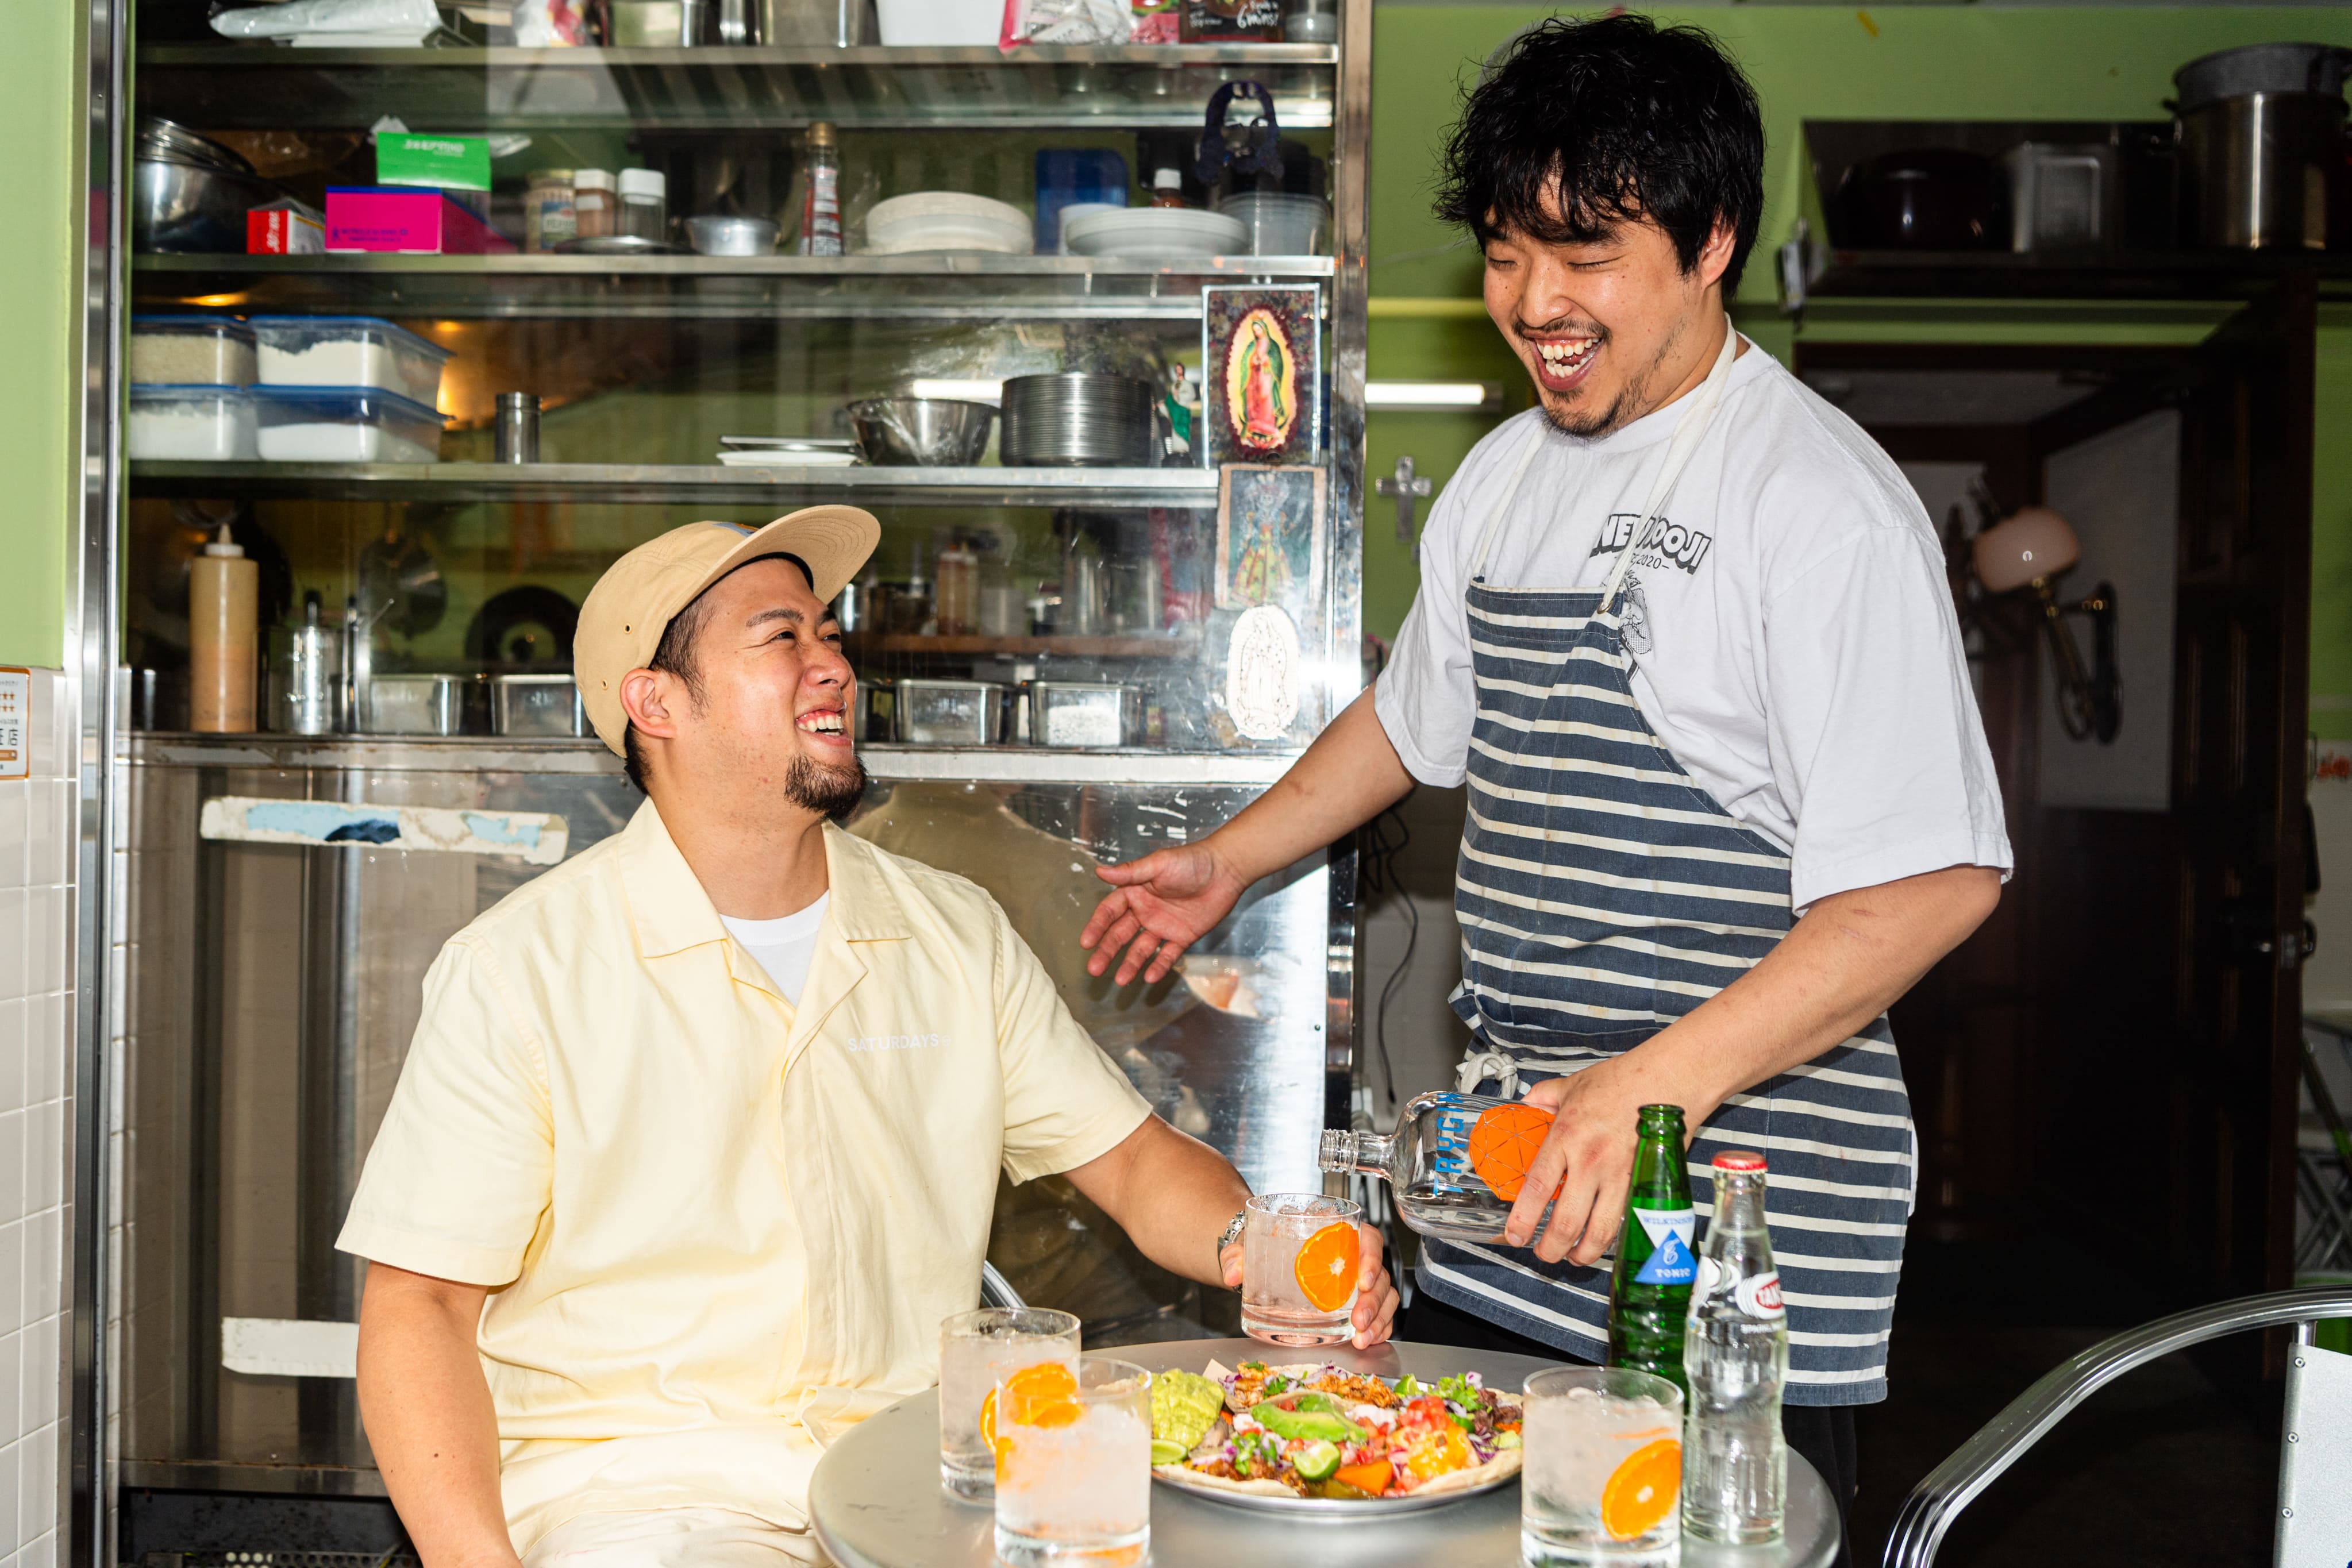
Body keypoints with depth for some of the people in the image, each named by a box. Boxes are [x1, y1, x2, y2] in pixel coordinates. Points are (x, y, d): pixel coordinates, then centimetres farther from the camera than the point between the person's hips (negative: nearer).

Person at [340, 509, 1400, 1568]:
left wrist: (1255, 1247, -11)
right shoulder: (519, 968, -3)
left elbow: (1132, 1158, 11)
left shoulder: (956, 935, 8)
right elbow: (420, 1302, -4)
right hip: (632, 1481, -4)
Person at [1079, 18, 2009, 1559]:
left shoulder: (1824, 502, -14)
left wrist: (1663, 1083, -26)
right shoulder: (1506, 475, 11)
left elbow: (1935, 880, -20)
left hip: (1742, 1209, -7)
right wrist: (1231, 860, 31)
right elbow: (1417, 715, 27)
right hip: (1513, 1165, 7)